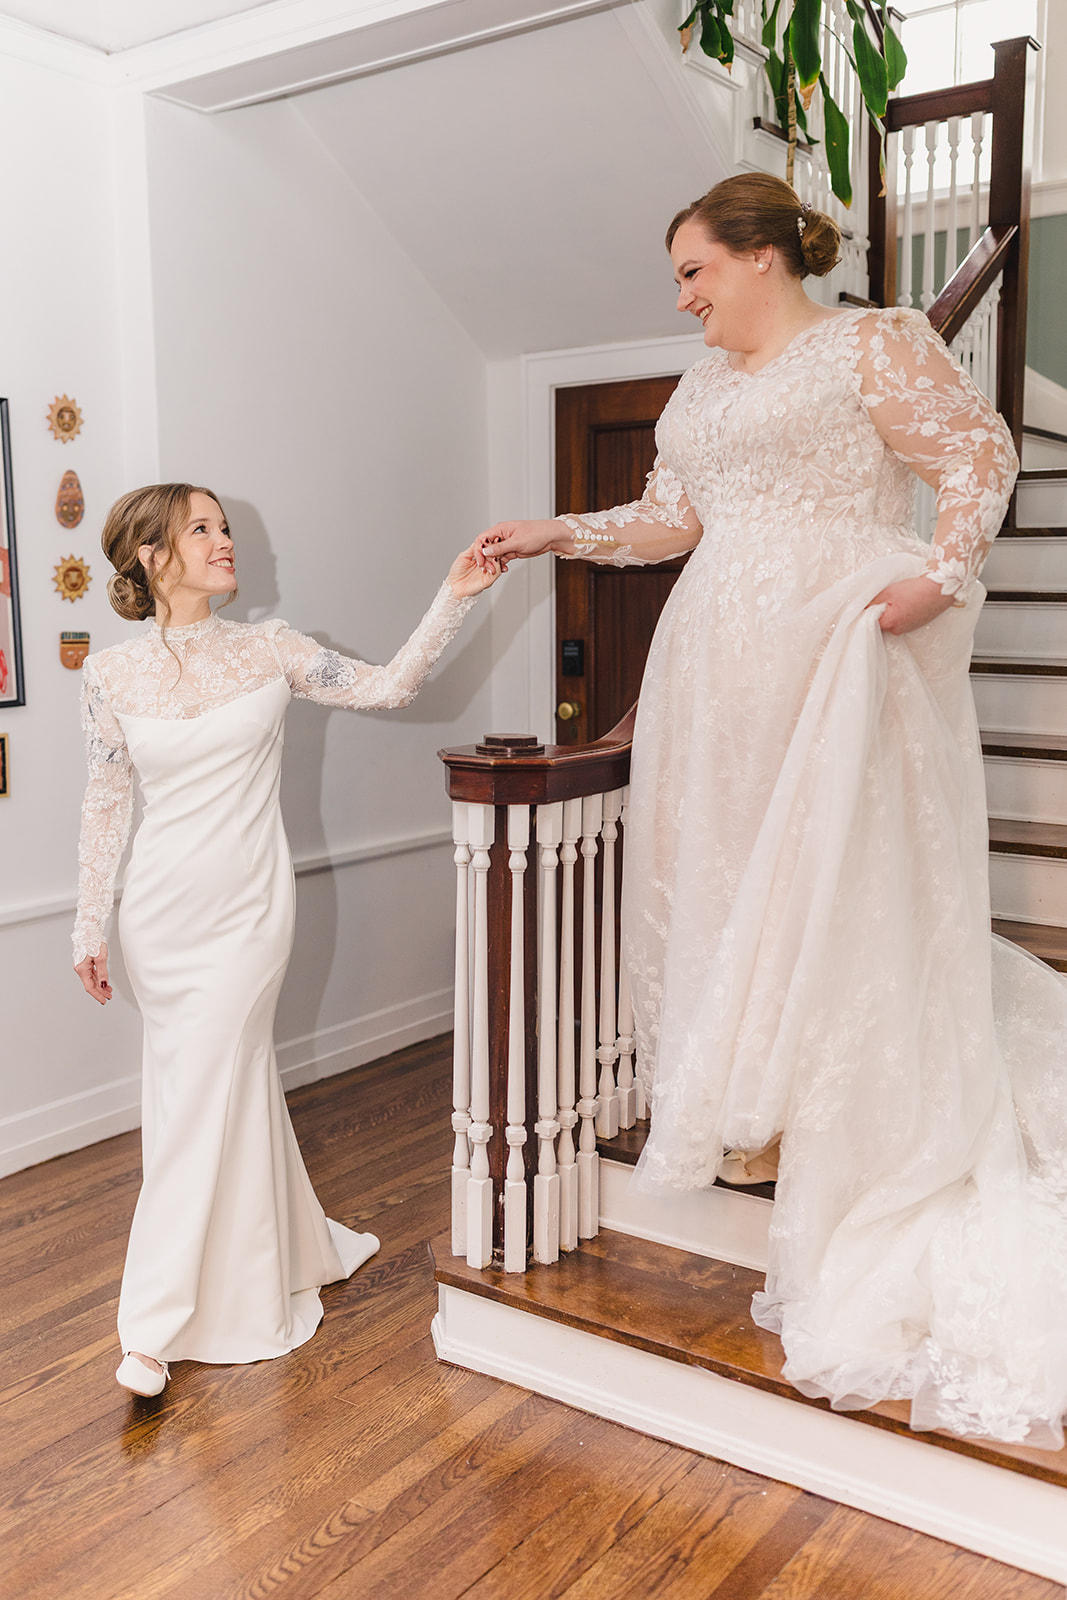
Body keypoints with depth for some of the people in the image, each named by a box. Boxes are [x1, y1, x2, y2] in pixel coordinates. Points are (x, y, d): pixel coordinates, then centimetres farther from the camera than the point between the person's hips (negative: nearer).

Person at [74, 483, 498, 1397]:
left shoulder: (269, 652, -2)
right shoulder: (111, 676, 0)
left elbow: (386, 686, -1)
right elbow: (107, 805, 6)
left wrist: (454, 600, -11)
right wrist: (90, 926, 9)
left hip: (247, 908, -1)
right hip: (160, 911, 2)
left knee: (202, 1099, 1)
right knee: (236, 1082, 11)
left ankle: (159, 1327, 17)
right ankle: (306, 1249, 30)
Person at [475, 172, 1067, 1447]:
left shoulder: (874, 345, 0)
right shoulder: (704, 384, 20)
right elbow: (668, 517, 19)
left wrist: (942, 573, -16)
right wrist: (559, 535, 9)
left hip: (843, 664, -7)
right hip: (723, 669, 7)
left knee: (844, 889, -6)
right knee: (722, 874, 6)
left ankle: (858, 1155, 7)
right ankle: (746, 1109, 19)